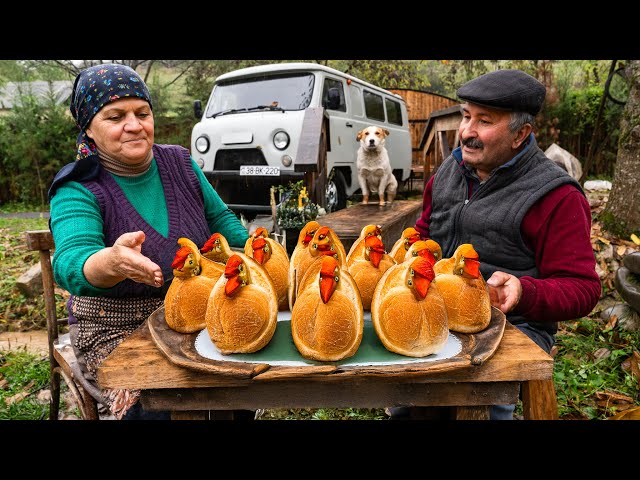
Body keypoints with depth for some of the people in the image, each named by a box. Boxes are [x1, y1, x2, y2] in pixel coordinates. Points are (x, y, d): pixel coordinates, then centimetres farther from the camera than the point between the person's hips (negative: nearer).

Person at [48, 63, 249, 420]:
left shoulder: (180, 162, 1)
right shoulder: (77, 190, -11)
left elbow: (220, 217, 13)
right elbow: (70, 263, -29)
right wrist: (111, 262, -52)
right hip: (117, 331, -3)